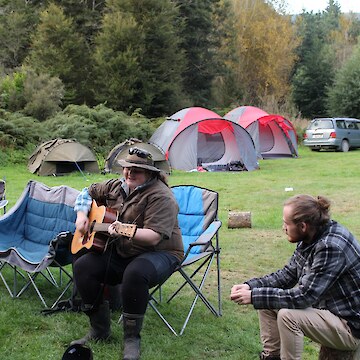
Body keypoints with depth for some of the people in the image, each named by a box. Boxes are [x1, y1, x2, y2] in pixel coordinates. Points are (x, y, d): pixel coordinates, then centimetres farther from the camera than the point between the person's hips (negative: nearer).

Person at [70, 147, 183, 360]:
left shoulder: (160, 196, -18)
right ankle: (99, 330, 3)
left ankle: (132, 337, -17)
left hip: (160, 253, -7)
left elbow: (154, 236, -28)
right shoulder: (116, 187, 6)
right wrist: (82, 215, 4)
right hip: (121, 253, 7)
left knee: (135, 273, -38)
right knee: (83, 266, -10)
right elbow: (88, 193, 22)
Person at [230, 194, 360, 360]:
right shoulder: (311, 237, -3)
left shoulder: (332, 246, -29)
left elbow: (305, 296, -30)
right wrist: (251, 285, -7)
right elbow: (288, 274, 7)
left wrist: (254, 296, -26)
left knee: (287, 315, -28)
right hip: (323, 305, 9)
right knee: (265, 299, 3)